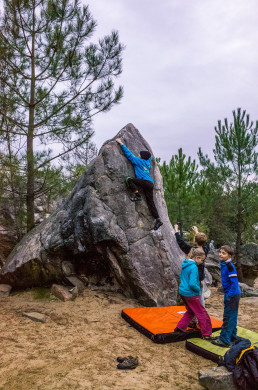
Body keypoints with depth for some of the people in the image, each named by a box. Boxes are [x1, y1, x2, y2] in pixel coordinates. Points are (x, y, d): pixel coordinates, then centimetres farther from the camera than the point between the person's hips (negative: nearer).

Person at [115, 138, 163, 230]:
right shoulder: (147, 163, 24)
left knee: (129, 179, -14)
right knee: (150, 202, 5)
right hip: (150, 184, 8)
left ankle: (138, 195, -17)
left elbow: (129, 154, 5)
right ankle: (158, 220, 2)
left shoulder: (138, 161, 4)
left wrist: (121, 143, 11)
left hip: (146, 181, -8)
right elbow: (149, 156, 48)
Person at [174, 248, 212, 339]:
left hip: (182, 292, 9)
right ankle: (206, 334, 16)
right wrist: (198, 289, -10)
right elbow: (192, 284, -27)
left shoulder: (184, 264, 5)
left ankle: (180, 327, 26)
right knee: (202, 314, 7)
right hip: (191, 294, -9)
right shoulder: (194, 267, -23)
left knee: (190, 311, 25)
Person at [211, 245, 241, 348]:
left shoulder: (229, 266, -21)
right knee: (232, 317, 19)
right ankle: (232, 336, 32)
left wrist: (229, 296, -21)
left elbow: (234, 283, -24)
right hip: (230, 294, 9)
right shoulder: (223, 264, 8)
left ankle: (225, 341, 5)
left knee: (228, 318, -3)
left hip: (233, 295, -9)